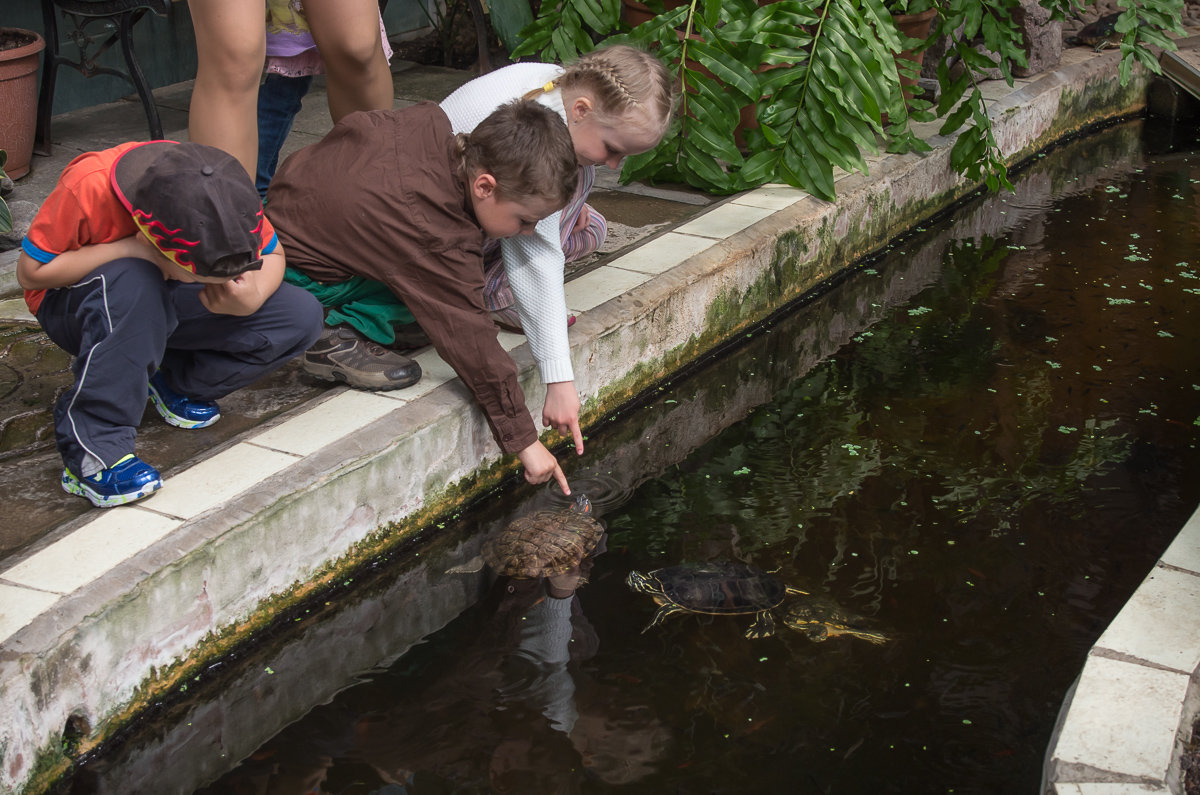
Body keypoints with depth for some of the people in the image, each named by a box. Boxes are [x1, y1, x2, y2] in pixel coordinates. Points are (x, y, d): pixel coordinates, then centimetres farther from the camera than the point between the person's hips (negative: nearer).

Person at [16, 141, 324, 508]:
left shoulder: (224, 190, -24)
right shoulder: (88, 186, -35)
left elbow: (272, 254, -6)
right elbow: (31, 271, -25)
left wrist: (252, 297, -29)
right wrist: (130, 250, -35)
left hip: (168, 306, 4)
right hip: (78, 307, -4)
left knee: (302, 318, -15)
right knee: (133, 285, -43)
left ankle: (177, 384, -2)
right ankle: (93, 452, -34)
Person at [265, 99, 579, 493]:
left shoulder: (432, 125, -10)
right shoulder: (441, 244, -30)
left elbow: (355, 126, 10)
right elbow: (472, 344, -25)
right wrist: (523, 440, -18)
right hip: (292, 276, -9)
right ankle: (345, 337, -11)